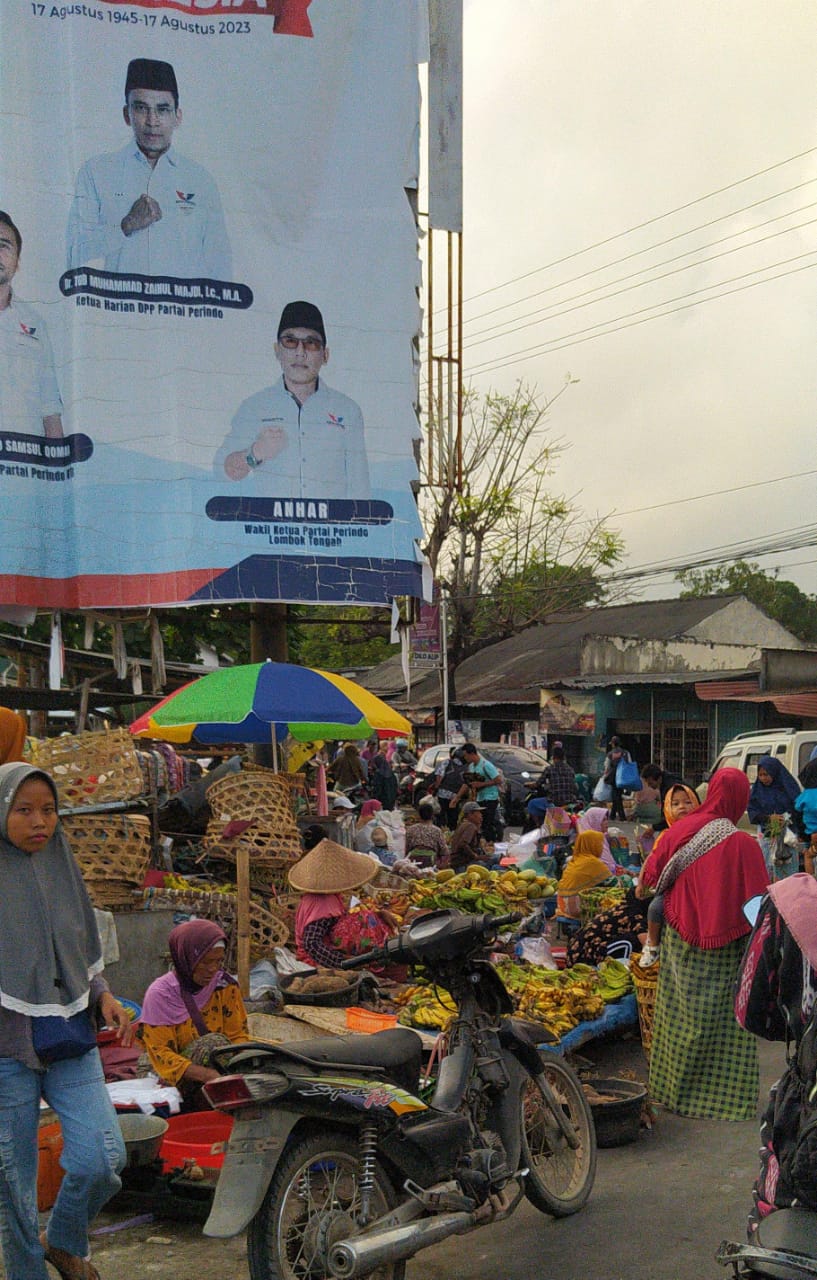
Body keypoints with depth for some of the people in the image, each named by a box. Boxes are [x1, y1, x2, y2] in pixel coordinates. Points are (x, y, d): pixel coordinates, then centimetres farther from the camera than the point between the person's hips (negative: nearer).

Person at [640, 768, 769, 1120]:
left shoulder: (680, 831, -6)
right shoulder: (742, 845, -19)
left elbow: (651, 877, 4)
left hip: (680, 942, 5)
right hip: (723, 946, -5)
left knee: (681, 1017, 16)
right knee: (725, 1023, 6)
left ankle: (670, 1087, 27)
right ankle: (724, 1097, 12)